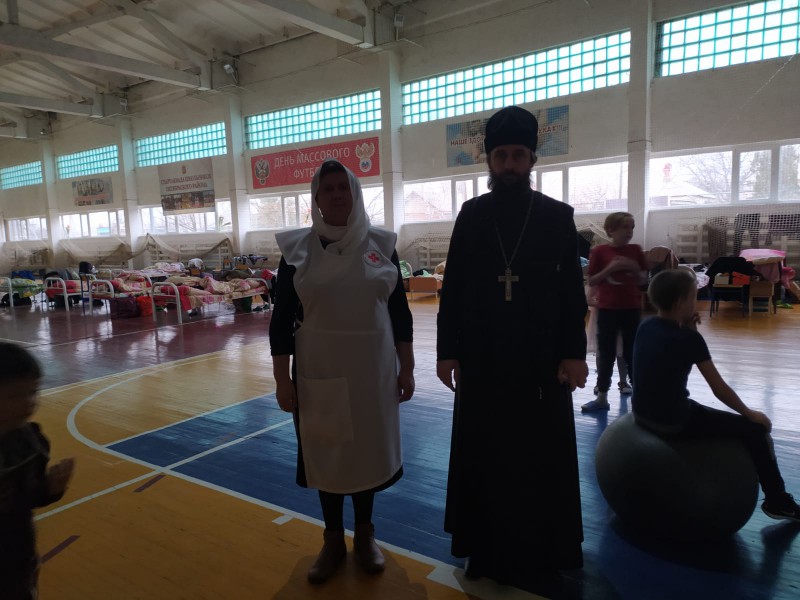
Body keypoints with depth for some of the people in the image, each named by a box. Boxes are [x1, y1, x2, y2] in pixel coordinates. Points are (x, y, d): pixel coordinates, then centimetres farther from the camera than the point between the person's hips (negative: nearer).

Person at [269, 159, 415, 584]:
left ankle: (365, 534, 35)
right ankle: (333, 539, 32)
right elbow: (282, 320, -2)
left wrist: (406, 368, 3)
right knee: (325, 453, 11)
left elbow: (399, 310, 3)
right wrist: (282, 379, -3)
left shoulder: (381, 244, -1)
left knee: (368, 450, 13)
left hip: (373, 370, 1)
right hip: (319, 373, 0)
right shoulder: (297, 249, -3)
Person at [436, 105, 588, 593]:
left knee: (543, 456, 10)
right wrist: (447, 350, -2)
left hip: (541, 359, 0)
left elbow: (573, 292, 0)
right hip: (481, 359, 1)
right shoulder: (471, 215, 3)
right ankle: (488, 547, 30)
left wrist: (574, 353, -7)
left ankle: (541, 550, 30)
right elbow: (453, 288, 1)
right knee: (483, 456, 11)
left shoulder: (558, 216, 1)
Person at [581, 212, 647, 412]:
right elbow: (591, 282, -6)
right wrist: (610, 268, -19)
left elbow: (643, 280, 8)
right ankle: (602, 397, 12)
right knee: (606, 353, 4)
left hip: (632, 308, 2)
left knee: (632, 352, 9)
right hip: (607, 309, -2)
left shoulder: (635, 251, 3)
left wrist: (635, 268, -12)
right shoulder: (599, 251, -5)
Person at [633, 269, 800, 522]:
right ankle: (778, 502, 25)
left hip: (642, 414, 8)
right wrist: (750, 414, 6)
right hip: (676, 422, -7)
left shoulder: (645, 327, 2)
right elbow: (719, 389, -9)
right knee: (755, 429, 9)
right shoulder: (690, 339, -16)